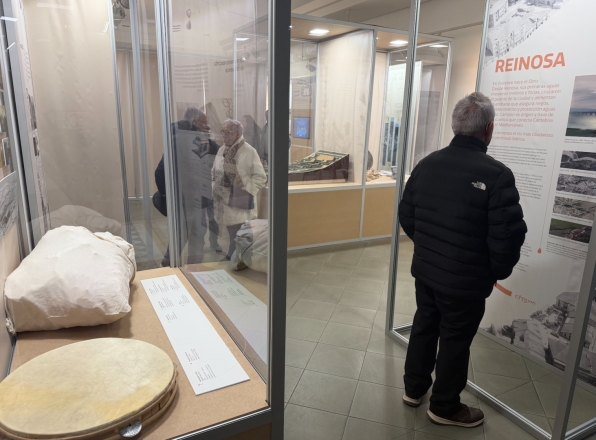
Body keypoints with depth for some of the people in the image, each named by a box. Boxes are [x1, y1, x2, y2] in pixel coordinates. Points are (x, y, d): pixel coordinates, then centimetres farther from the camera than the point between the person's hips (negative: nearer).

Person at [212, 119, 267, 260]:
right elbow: (215, 173, 19)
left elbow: (260, 177, -11)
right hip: (224, 202, 6)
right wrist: (216, 192, 8)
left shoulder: (249, 151, -12)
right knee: (233, 236, 17)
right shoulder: (221, 150, 8)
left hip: (240, 204, -6)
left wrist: (246, 191, -16)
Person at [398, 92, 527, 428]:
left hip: (425, 269, 6)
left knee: (424, 326, 22)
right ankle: (445, 407, 32)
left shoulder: (427, 163, -2)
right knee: (455, 340, 12)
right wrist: (499, 272, 0)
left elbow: (406, 215, 5)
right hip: (466, 280, -5)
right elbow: (508, 236, -20)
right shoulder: (497, 175, -20)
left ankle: (414, 387, 40)